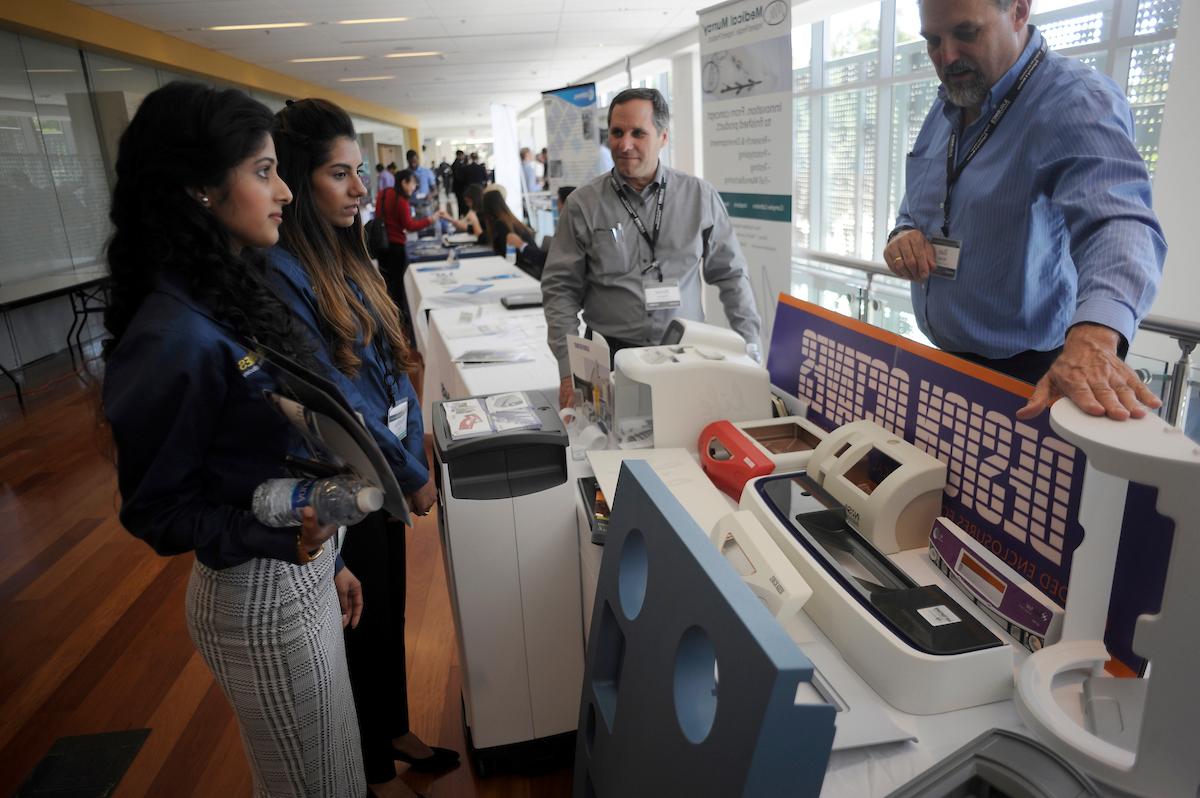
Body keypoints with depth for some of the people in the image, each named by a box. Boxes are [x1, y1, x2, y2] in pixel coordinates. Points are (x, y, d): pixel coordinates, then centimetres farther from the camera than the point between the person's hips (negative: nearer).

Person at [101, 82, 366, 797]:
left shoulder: (237, 290, 1)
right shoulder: (173, 338, -26)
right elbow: (156, 507, -16)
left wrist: (327, 556, 15)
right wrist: (280, 538, -31)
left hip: (304, 571, 8)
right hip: (258, 597, -8)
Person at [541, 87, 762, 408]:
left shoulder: (700, 196, 5)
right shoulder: (584, 203, 1)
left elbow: (731, 275, 11)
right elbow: (560, 288, 1)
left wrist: (750, 348, 4)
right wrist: (569, 370, -7)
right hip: (610, 355, -1)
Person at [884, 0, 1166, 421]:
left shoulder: (1077, 102, -19)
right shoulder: (947, 105, 5)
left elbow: (1116, 221, -35)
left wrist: (1093, 337, -54)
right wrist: (904, 232, -6)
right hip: (945, 361, 8)